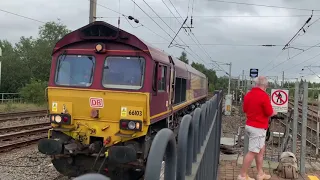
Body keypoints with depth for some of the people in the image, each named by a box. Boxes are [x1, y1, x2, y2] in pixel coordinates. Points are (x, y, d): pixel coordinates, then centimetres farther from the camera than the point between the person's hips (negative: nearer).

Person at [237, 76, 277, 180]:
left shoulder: (248, 94, 5)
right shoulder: (264, 96, -18)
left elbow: (245, 110, 15)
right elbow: (270, 113, -12)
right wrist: (274, 113, 9)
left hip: (249, 125, 8)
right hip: (258, 128, -8)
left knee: (261, 149, 20)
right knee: (252, 152, 0)